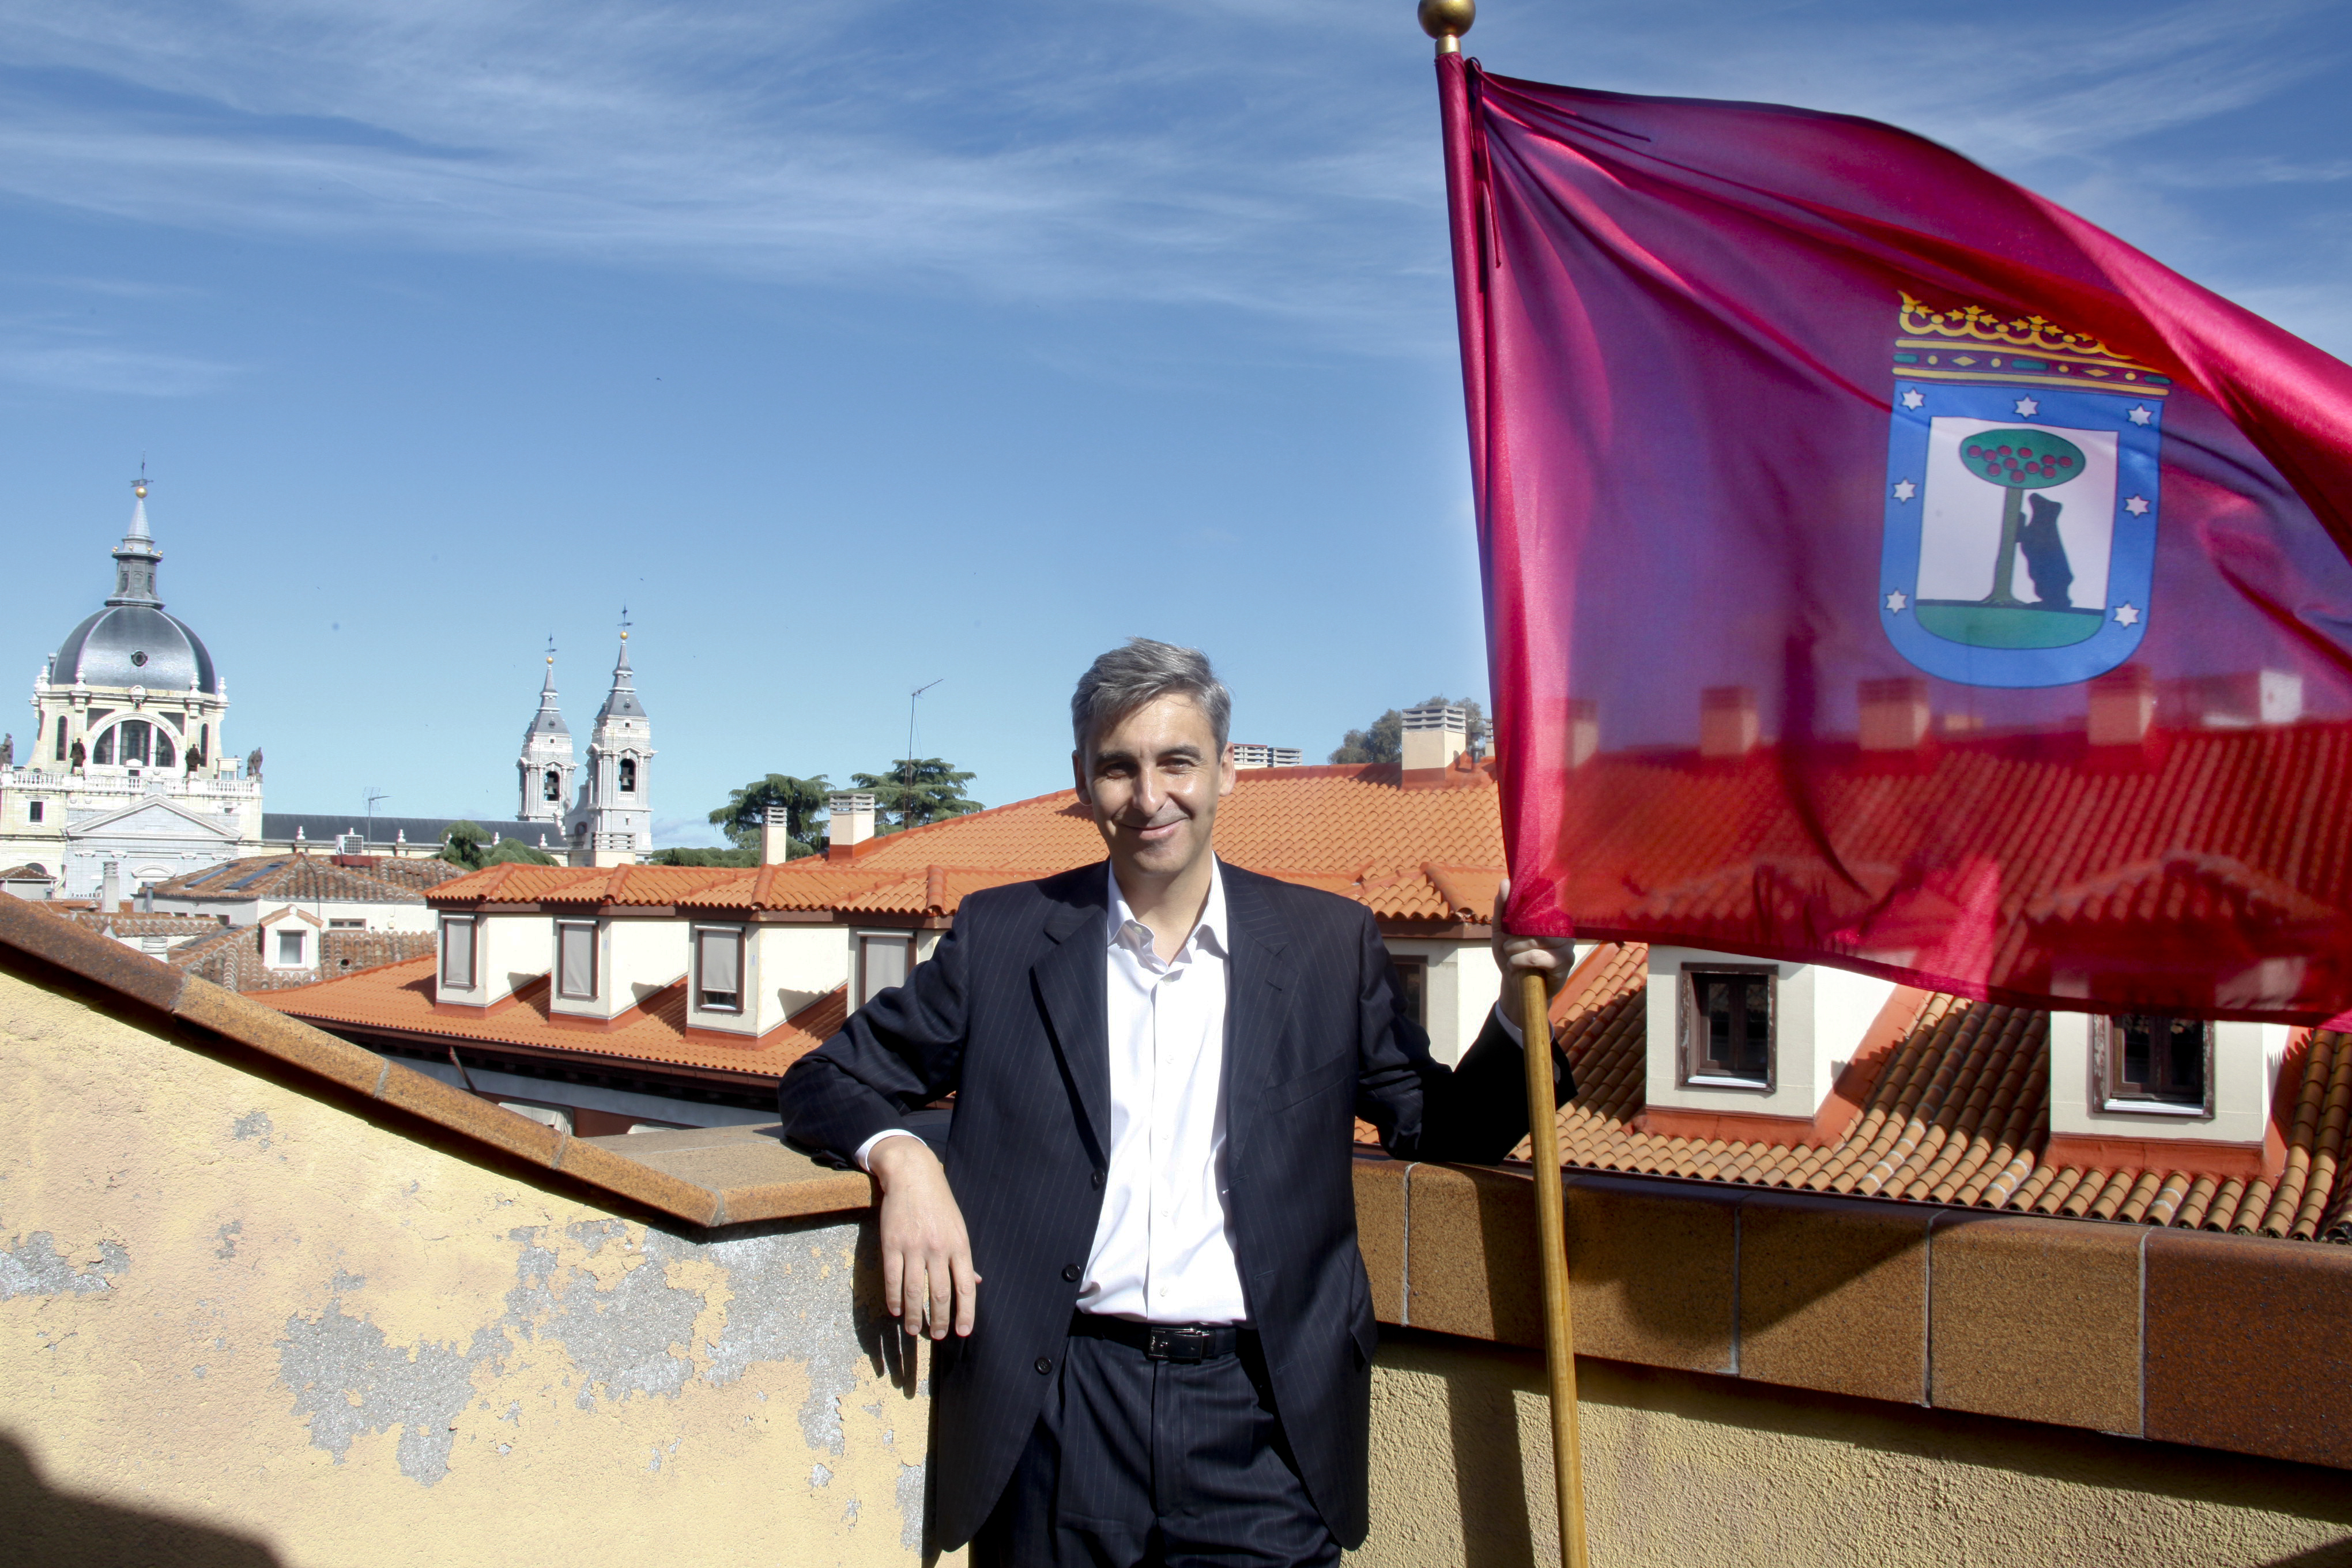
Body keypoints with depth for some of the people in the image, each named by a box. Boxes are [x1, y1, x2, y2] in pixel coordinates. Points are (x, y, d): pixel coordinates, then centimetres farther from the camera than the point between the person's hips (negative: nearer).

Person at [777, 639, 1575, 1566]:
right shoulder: (1003, 937, 5)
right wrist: (900, 1159, -13)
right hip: (1062, 1411, 0)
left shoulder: (1329, 943, 7)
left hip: (1263, 1418, 0)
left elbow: (1437, 1127, 11)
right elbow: (826, 1080, 9)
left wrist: (1519, 1010, -7)